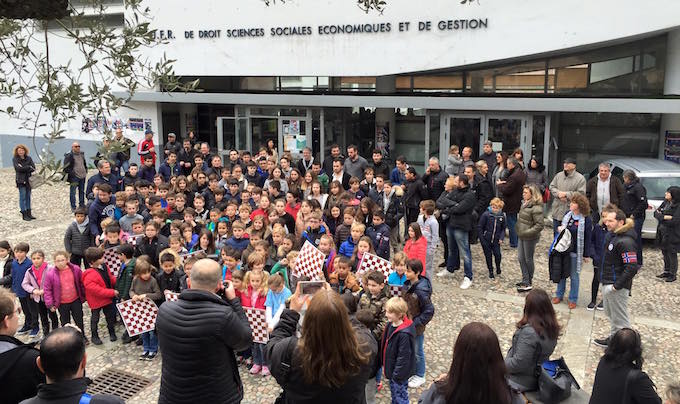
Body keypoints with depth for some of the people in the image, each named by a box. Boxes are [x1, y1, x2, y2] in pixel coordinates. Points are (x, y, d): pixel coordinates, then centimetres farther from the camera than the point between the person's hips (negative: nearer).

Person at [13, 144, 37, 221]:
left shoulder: (28, 158, 9)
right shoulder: (15, 159, 1)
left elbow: (33, 168, -2)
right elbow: (18, 168, -14)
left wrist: (23, 168, -13)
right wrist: (28, 167, -9)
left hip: (29, 180, 4)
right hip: (21, 180, -4)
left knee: (28, 197, 8)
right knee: (23, 197, -5)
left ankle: (29, 214, 13)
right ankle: (24, 215, -3)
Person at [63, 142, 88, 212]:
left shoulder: (82, 154, 12)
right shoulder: (69, 156, -9)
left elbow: (85, 163, 25)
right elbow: (66, 167, -11)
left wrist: (85, 171, 13)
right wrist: (71, 173, -17)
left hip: (82, 176, 7)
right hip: (74, 177, -7)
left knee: (82, 191, 15)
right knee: (72, 192, -2)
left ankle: (82, 205, 26)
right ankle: (73, 207, 3)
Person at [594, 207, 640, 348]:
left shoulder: (626, 241, -24)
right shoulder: (611, 235, 7)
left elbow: (632, 267, -27)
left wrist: (617, 285, -22)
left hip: (617, 287, -10)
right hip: (607, 283, 10)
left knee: (620, 319, 2)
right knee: (611, 314, 24)